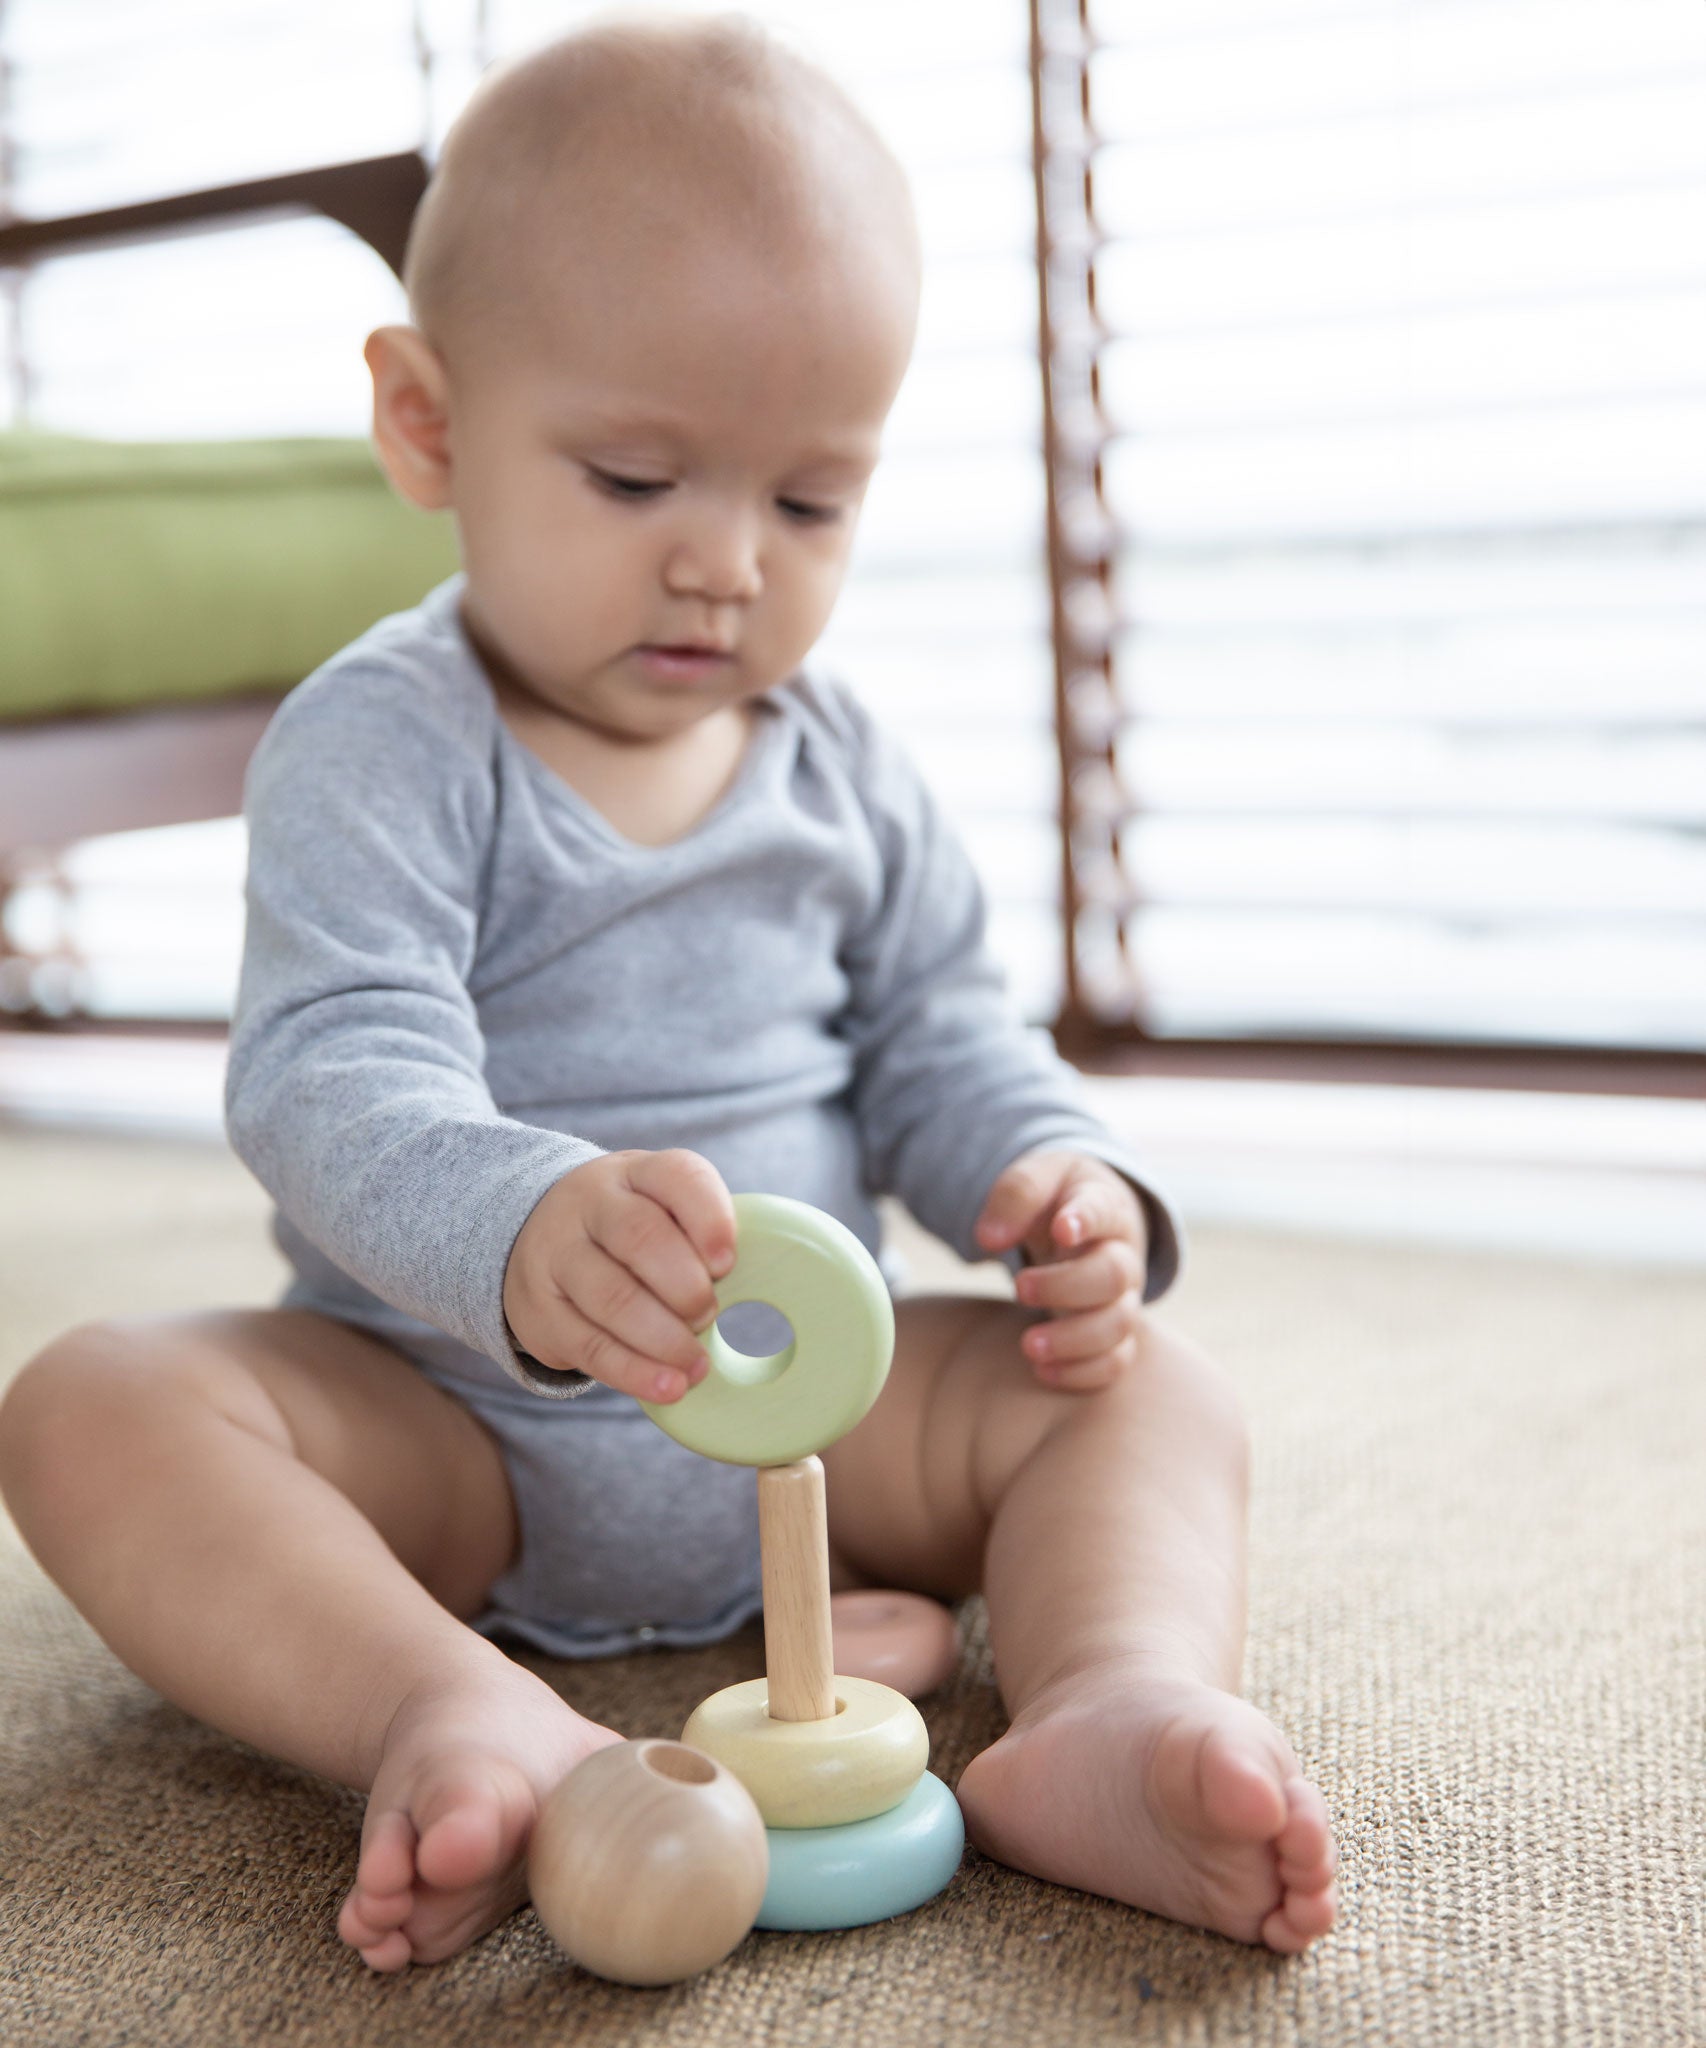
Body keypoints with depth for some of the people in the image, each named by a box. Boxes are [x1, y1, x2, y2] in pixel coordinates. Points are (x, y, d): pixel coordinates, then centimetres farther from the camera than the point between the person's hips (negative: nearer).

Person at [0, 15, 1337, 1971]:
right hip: (438, 1421, -3)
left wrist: (1063, 1177, -13)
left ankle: (1119, 1700, -39)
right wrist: (522, 1236, -49)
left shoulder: (842, 767, 5)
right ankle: (459, 1712, -46)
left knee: (1152, 1386, -13)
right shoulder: (377, 750, -13)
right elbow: (337, 1081, -26)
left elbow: (933, 1035, 11)